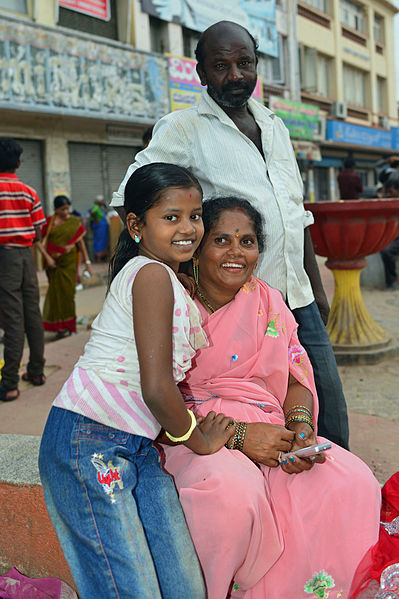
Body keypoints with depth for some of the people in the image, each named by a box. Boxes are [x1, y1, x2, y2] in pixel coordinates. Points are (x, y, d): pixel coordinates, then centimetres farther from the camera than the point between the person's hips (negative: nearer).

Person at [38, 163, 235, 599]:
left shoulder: (173, 281, 16)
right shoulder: (152, 274, -14)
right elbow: (156, 388, -18)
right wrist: (198, 440, -3)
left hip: (140, 446, 9)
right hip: (89, 443, -9)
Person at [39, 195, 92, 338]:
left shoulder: (75, 222, 5)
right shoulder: (49, 222, 0)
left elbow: (80, 242, 8)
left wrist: (87, 261, 5)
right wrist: (47, 257, -11)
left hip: (70, 262, 1)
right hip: (54, 262, -1)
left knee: (68, 291, 1)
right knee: (56, 291, 0)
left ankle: (69, 325, 13)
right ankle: (59, 326, 10)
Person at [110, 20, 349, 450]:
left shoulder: (275, 126, 16)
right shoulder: (183, 128, -4)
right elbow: (129, 199, -8)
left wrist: (316, 287, 18)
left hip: (299, 302, 6)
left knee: (330, 422, 12)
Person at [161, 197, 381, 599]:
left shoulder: (269, 302, 12)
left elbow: (296, 378, 12)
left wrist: (300, 426, -11)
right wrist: (236, 435, -20)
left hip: (268, 431, 5)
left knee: (354, 484, -17)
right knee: (233, 491, -36)